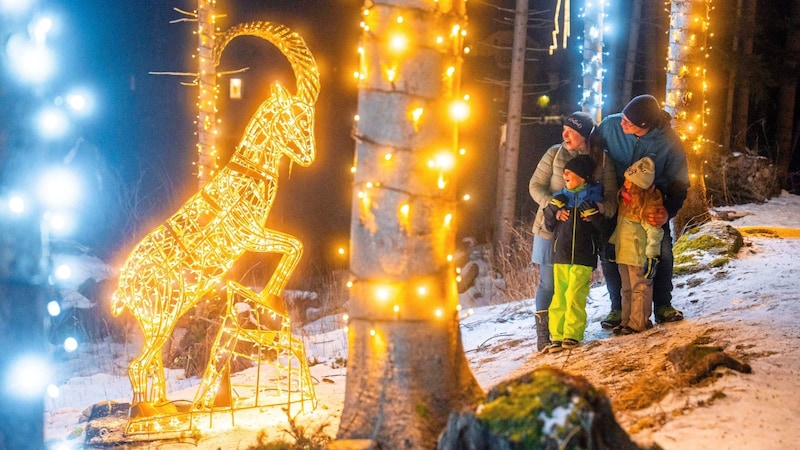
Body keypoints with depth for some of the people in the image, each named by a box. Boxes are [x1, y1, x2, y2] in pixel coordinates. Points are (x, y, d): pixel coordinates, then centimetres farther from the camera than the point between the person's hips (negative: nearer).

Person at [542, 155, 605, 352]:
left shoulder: (594, 197, 1)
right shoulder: (561, 197, 12)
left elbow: (603, 226, 0)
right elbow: (549, 225, 14)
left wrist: (592, 214, -17)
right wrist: (553, 209, -2)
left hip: (583, 257, -4)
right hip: (561, 256, 4)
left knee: (575, 296, -10)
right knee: (559, 297, 2)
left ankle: (573, 334, -2)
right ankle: (557, 335, 6)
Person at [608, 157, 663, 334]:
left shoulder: (648, 201, -18)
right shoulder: (625, 196, 7)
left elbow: (654, 231, -18)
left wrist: (652, 256, -18)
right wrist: (612, 242, 23)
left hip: (639, 254, -9)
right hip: (623, 252, 9)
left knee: (640, 288, 0)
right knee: (627, 289, 15)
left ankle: (638, 322, 6)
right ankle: (626, 321, 23)